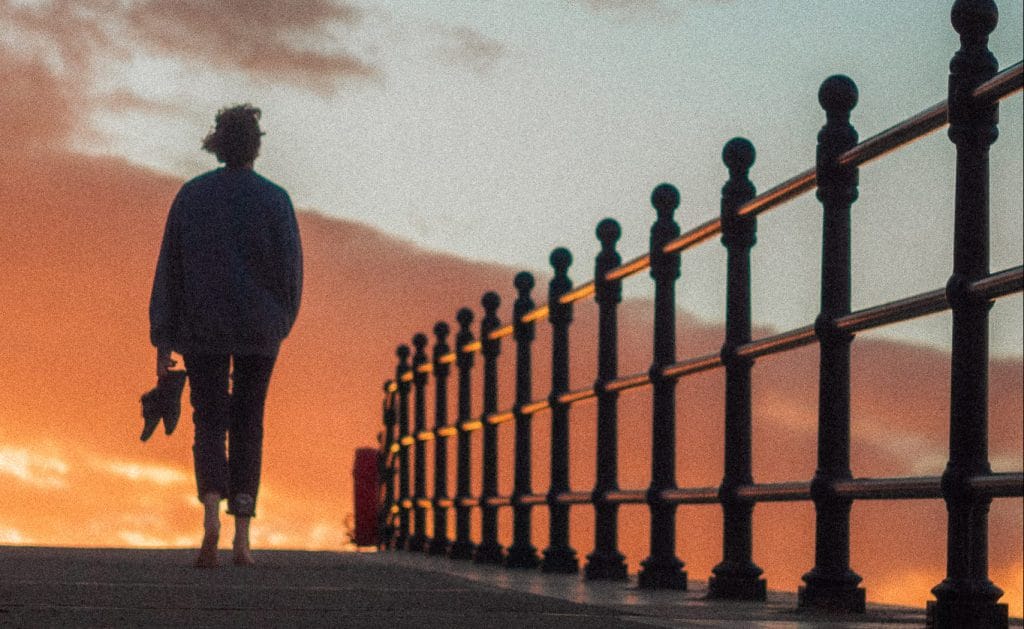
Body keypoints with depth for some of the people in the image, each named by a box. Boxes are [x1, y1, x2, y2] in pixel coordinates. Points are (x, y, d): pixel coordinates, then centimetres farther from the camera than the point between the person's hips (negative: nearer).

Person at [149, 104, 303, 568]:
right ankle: (242, 536, 8)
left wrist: (163, 342, 1)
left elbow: (169, 268, -2)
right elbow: (291, 269, -5)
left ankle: (211, 511, -23)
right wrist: (282, 320, 14)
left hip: (202, 325, 0)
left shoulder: (191, 195, -2)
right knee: (247, 425, 12)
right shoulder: (275, 199, -6)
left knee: (210, 425, 5)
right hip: (259, 328, 0)